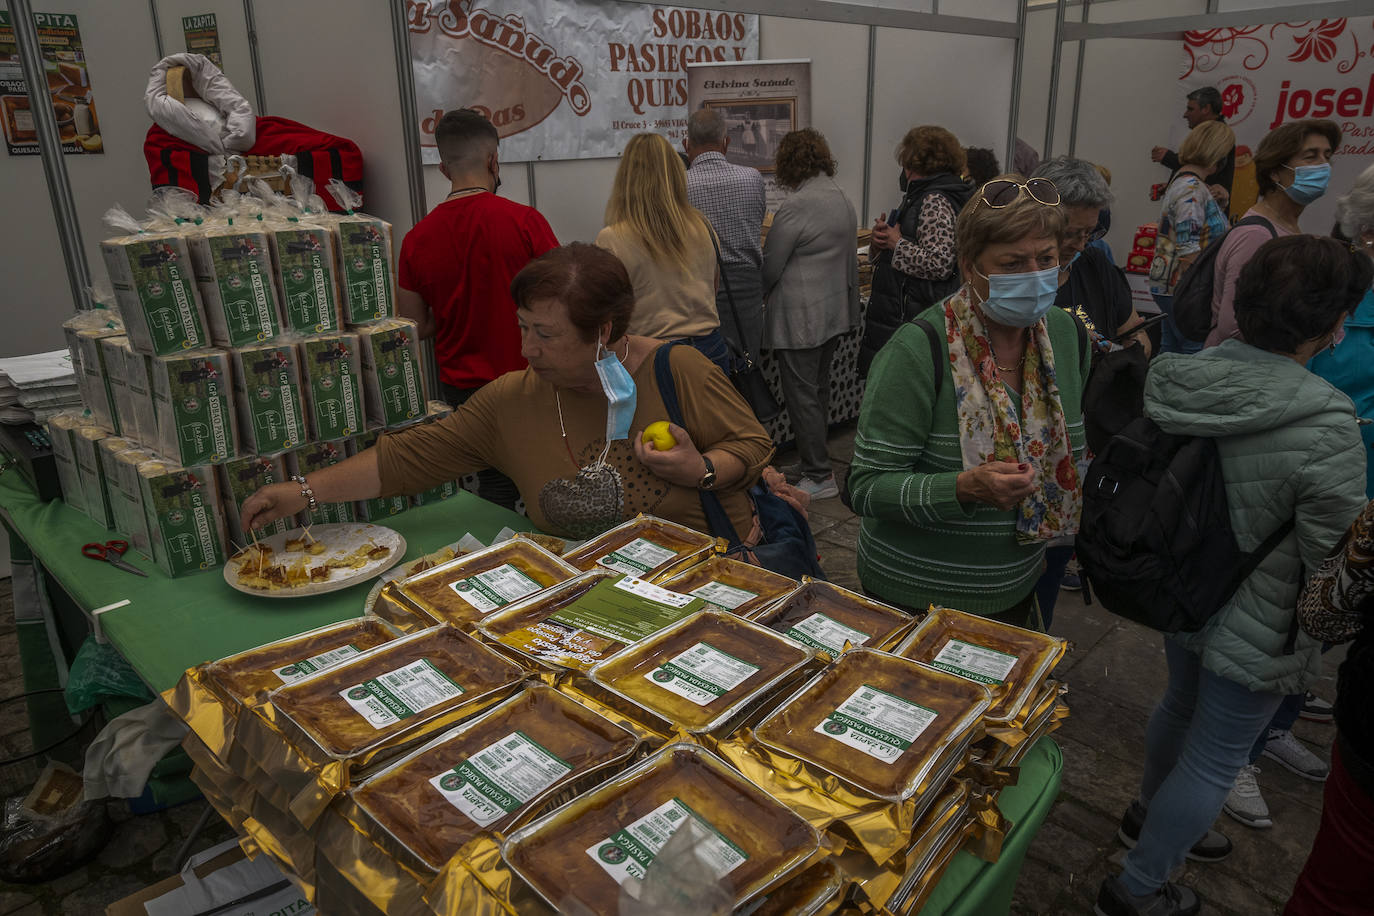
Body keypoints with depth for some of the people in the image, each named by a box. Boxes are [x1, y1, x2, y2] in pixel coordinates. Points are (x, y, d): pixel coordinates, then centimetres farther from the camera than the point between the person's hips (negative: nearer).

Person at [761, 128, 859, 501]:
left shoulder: (795, 206, -18)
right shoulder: (843, 200, 9)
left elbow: (770, 267, -12)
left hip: (800, 317, -9)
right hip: (835, 310, 9)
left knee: (802, 395, -1)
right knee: (819, 389, 19)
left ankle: (819, 477, 5)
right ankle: (816, 460, 32)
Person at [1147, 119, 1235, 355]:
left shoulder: (1181, 180, 15)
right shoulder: (1192, 190, -17)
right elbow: (1188, 251, -22)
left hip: (1167, 285, 11)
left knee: (1171, 350, 14)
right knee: (1198, 352, -7)